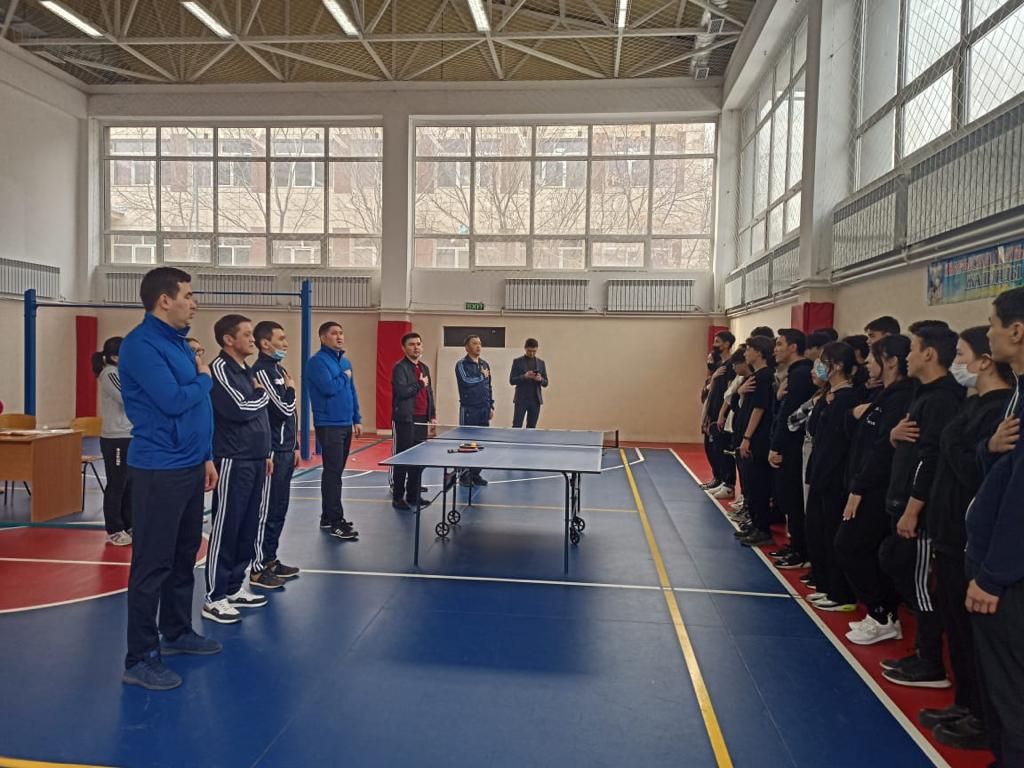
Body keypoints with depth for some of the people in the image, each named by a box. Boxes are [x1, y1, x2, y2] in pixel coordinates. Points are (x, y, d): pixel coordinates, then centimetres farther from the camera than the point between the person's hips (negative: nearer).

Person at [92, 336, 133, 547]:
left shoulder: (120, 373, 14)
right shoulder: (110, 374, -13)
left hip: (128, 437, 9)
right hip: (116, 439, -9)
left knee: (129, 484, 13)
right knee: (116, 486, -1)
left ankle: (127, 526, 22)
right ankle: (114, 531, 8)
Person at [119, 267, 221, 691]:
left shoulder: (179, 341, 13)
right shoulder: (141, 344, -15)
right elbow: (173, 401, -24)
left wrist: (206, 456, 15)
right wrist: (204, 379, -6)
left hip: (189, 467, 9)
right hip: (158, 471, -9)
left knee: (184, 555, 17)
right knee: (152, 564, -1)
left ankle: (177, 632, 32)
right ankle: (140, 659, 10)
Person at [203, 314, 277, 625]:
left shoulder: (247, 371, 16)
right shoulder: (219, 369, -11)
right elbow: (240, 410, -21)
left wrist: (265, 453, 19)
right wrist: (262, 394, -4)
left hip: (255, 461, 9)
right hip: (233, 462, -9)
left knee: (248, 527, 13)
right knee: (225, 528, -3)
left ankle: (235, 587, 24)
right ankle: (214, 598, 5)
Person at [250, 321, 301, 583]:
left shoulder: (278, 368, 16)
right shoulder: (262, 371, -14)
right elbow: (284, 409, -19)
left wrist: (294, 446, 20)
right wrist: (291, 388, -1)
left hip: (285, 450, 9)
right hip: (272, 452, -9)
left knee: (279, 509, 14)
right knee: (267, 511, -3)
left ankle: (270, 560, 24)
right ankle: (258, 569, 6)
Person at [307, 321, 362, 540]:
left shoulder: (345, 362, 15)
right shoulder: (317, 361, -10)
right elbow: (329, 388, -23)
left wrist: (357, 419, 15)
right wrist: (344, 377, -6)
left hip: (345, 424, 8)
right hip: (329, 425, -8)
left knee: (335, 472, 13)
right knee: (333, 472, -8)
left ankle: (328, 517, 22)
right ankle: (335, 522, -5)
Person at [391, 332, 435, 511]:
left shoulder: (424, 368, 17)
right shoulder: (400, 367, -8)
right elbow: (401, 391, -20)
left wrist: (433, 415, 14)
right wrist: (420, 384, -8)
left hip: (421, 420, 7)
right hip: (405, 420, -7)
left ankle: (413, 495, 19)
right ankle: (397, 497, 5)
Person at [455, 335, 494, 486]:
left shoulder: (485, 364, 16)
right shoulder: (461, 364, -4)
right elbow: (466, 381, -21)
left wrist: (491, 406, 15)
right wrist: (482, 376, -7)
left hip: (484, 410, 6)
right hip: (468, 409, -6)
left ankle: (476, 474, 15)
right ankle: (464, 475, 5)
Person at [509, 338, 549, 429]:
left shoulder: (541, 363, 11)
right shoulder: (517, 361, 3)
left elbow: (545, 383, 9)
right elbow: (511, 381, -3)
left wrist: (540, 379, -13)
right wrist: (524, 376, -19)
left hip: (535, 400, 3)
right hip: (521, 399, -3)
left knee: (531, 428, 4)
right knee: (516, 427, -5)